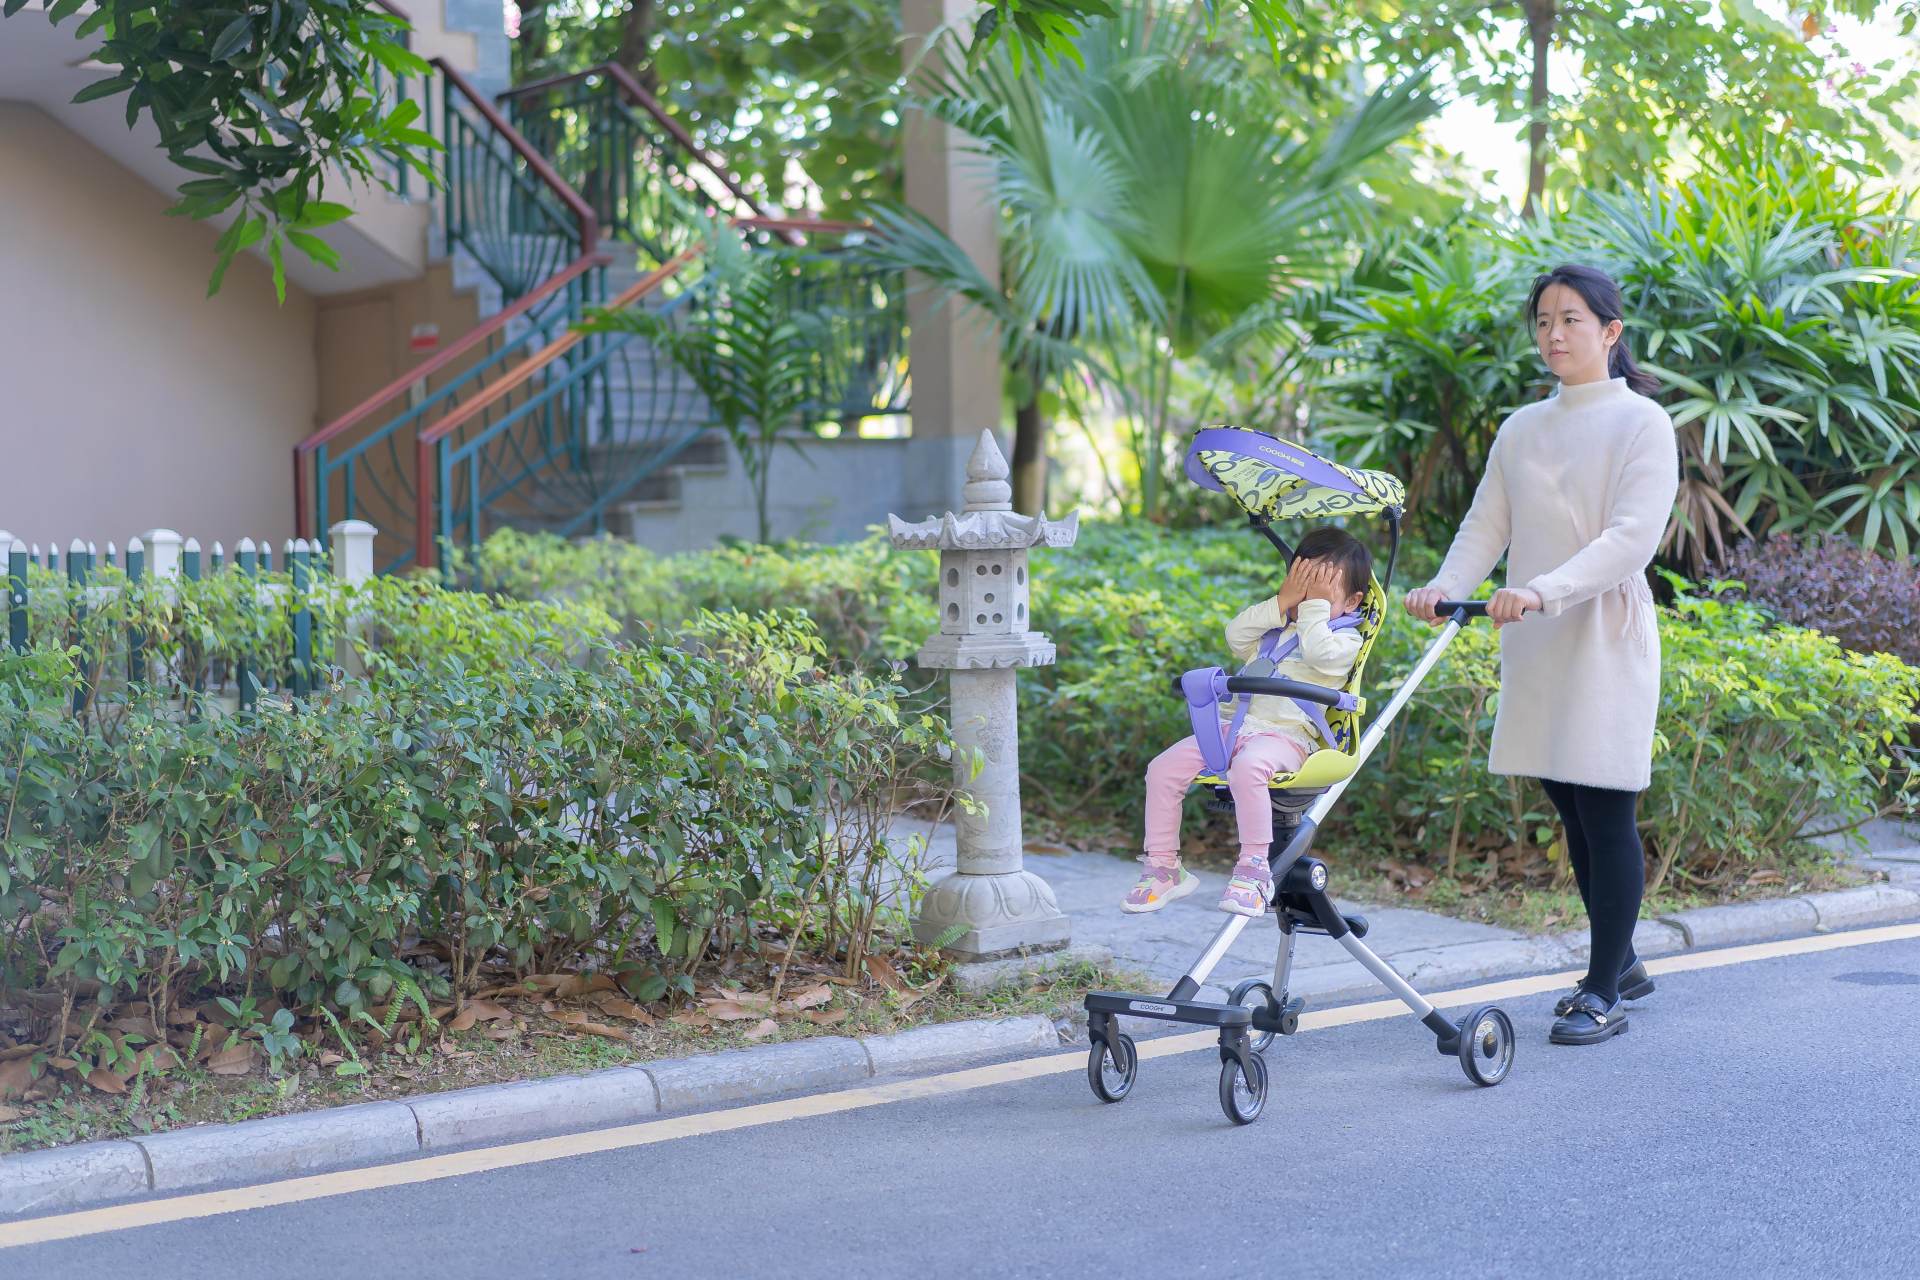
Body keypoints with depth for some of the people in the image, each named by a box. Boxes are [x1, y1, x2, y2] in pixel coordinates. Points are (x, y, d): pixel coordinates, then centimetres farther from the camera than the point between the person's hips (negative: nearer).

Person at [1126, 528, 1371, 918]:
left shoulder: (1346, 640, 6)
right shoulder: (1273, 625, 23)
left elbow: (1318, 652, -16)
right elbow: (1236, 637, 4)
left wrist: (1316, 605, -7)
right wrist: (1282, 601, 0)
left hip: (1284, 735, -6)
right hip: (1234, 724, 6)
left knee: (1247, 766, -40)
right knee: (1163, 768, -9)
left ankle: (1254, 868, -29)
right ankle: (1163, 867, 1)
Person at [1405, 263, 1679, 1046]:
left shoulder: (1641, 422, -5)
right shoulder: (1520, 430, 14)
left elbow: (1632, 536, -16)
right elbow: (1485, 526, 8)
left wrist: (1543, 591, -29)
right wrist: (1445, 586, -13)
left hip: (1605, 640, -6)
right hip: (1534, 647, 6)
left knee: (1606, 813, -5)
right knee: (1574, 814, 12)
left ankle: (1604, 996, 2)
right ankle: (1619, 963, 28)